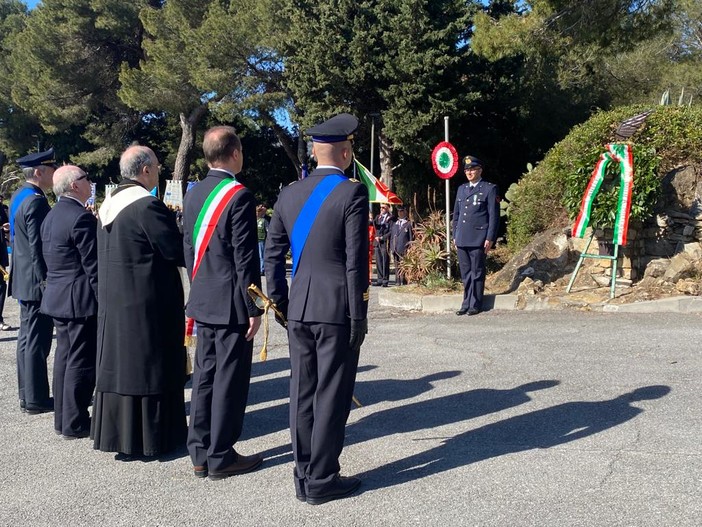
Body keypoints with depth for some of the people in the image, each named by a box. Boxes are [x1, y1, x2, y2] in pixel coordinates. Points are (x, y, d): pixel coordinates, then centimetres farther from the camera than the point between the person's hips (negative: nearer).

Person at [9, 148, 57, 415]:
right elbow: (38, 246, -22)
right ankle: (36, 399, 4)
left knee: (27, 337, 16)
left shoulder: (20, 196, 13)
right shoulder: (36, 201, -19)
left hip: (24, 278, 10)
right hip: (36, 281, -10)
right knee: (37, 340, -3)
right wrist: (46, 282, -18)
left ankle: (27, 393, 25)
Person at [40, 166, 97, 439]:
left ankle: (62, 418, 24)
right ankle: (75, 424, 6)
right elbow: (92, 265, -19)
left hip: (57, 296, 10)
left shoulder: (51, 215, 12)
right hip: (80, 299, -10)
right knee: (81, 361, -2)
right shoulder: (81, 217, -18)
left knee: (64, 356, 15)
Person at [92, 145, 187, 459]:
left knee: (120, 364, 16)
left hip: (113, 302, 8)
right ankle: (146, 439, 12)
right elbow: (177, 251, -16)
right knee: (147, 367, 3)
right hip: (148, 302, -8)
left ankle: (114, 431, 26)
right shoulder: (148, 205, -18)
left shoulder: (108, 204, 8)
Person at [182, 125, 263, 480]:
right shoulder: (239, 196, -15)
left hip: (202, 302, 8)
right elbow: (245, 258, -16)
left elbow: (188, 250, 14)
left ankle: (200, 453, 21)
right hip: (231, 303, -8)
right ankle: (221, 457, 10)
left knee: (204, 375, 13)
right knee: (229, 380, 1)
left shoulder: (193, 195, 9)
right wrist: (254, 308, -11)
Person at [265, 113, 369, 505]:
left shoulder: (290, 194, 7)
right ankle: (322, 480, 11)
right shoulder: (352, 193, -10)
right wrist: (359, 317, -8)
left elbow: (273, 253, 10)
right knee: (332, 395, 3)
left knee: (303, 393, 12)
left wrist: (280, 302, 18)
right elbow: (356, 260, -13)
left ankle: (304, 475, 22)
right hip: (337, 310, -6)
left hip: (299, 309, 6)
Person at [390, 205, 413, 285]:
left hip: (404, 249, -5)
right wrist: (391, 248, 9)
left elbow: (411, 237, 0)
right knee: (397, 266, 6)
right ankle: (397, 282, 10)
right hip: (395, 250, 5)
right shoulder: (395, 224, 19)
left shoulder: (409, 224, 3)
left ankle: (404, 282, -5)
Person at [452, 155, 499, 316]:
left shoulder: (489, 189, 0)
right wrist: (455, 236, 14)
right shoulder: (461, 189, 17)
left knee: (477, 272, 0)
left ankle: (475, 305, 7)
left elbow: (494, 215, -4)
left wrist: (490, 238, -10)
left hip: (478, 239, -5)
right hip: (462, 240, 5)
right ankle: (466, 304, 16)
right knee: (465, 272, 9)